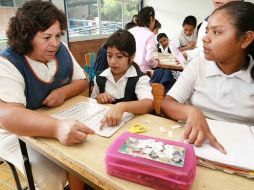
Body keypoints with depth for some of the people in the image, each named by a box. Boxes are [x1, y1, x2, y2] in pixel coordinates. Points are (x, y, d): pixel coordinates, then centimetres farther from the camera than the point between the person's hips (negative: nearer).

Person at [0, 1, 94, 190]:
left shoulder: (61, 50, -5)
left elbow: (82, 81, 3)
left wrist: (64, 91, -20)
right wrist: (57, 128, -54)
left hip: (61, 122, 5)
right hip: (20, 133, -4)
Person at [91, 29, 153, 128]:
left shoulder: (140, 79, -10)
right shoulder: (101, 78, 3)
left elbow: (148, 104, -28)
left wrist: (122, 107, -42)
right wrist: (98, 98, -6)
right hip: (104, 120, 4)